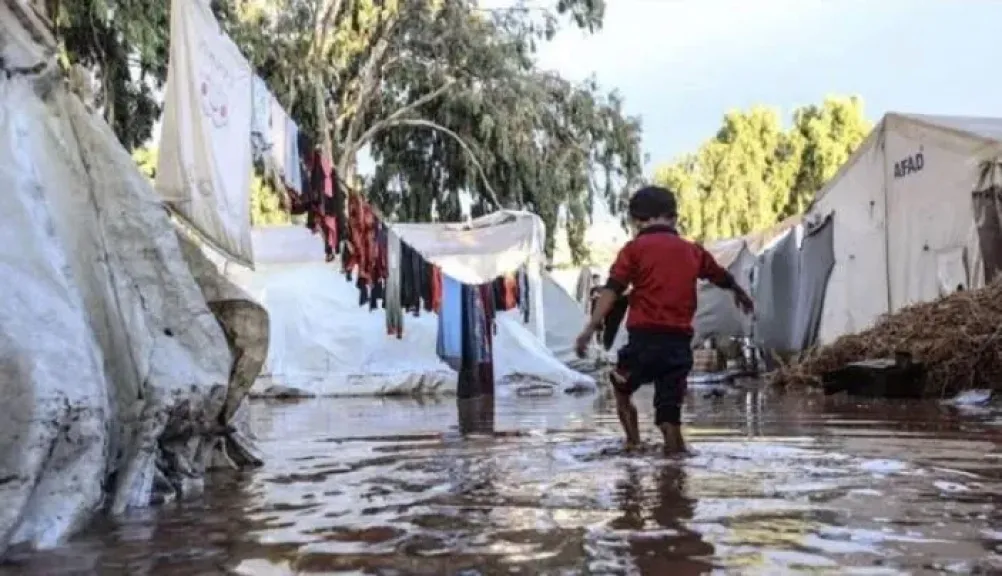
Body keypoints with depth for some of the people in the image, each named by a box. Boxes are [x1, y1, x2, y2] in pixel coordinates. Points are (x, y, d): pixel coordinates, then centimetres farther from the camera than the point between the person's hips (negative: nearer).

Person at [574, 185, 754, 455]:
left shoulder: (635, 248, 2)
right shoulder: (693, 251, 14)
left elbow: (612, 290, -11)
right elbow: (723, 277, 31)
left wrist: (590, 328, -16)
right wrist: (741, 294, 52)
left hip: (644, 337, -3)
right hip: (680, 342, 3)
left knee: (622, 389, 23)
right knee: (669, 410, 9)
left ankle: (633, 443, 17)